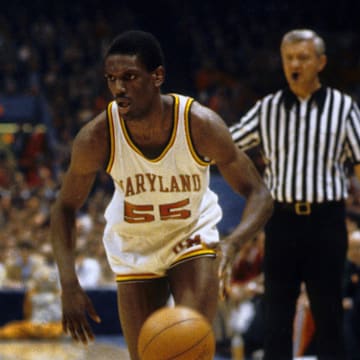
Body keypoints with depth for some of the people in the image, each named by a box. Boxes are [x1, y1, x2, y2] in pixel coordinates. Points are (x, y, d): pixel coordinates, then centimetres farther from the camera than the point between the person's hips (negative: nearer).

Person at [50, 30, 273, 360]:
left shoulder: (201, 125, -27)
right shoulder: (96, 138, -25)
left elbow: (259, 195, -21)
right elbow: (65, 208, -10)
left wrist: (231, 246, -41)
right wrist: (69, 286, -22)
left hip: (194, 235, -1)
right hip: (134, 246, 1)